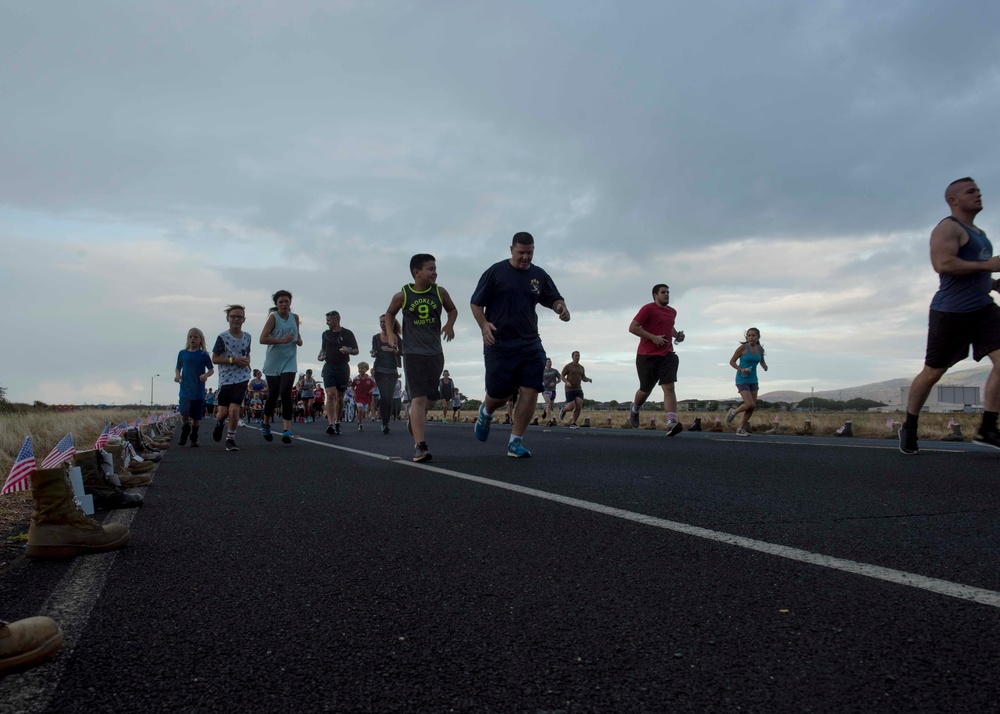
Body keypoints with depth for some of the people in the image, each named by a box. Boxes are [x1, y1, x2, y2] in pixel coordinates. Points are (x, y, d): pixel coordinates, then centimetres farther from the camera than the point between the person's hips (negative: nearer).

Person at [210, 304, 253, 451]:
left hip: (242, 378, 1)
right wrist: (233, 360, -14)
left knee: (234, 409, -11)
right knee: (223, 412, 1)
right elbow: (214, 359, -2)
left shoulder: (247, 337, 7)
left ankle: (230, 439, 8)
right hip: (225, 378, -1)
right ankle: (220, 423, 40)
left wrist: (247, 361, 2)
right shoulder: (222, 337, -4)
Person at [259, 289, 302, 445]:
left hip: (289, 363, 2)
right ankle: (266, 424, 32)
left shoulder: (295, 317, 7)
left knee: (286, 393, -14)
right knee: (273, 395, 5)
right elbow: (262, 339, -14)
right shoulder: (273, 317, -6)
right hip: (273, 363, -2)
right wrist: (282, 340, -24)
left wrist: (299, 340, 3)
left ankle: (287, 431, -14)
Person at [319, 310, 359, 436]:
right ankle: (330, 424, -22)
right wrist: (320, 356, 5)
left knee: (340, 397, 7)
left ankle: (337, 423, 20)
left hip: (343, 368, -1)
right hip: (329, 367, 1)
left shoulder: (347, 334, 2)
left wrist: (349, 350, -17)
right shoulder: (326, 334, 12)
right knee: (330, 394, -15)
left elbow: (356, 350, 4)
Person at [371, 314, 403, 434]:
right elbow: (374, 354, 7)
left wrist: (392, 349, -19)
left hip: (392, 371, 1)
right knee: (383, 396, -13)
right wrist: (374, 354, -15)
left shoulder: (396, 337, 3)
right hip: (380, 370, -1)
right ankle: (385, 423, -15)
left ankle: (386, 422, 10)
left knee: (389, 397, 1)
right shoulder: (376, 337, 5)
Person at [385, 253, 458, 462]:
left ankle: (414, 416, 48)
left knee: (432, 396, 15)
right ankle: (419, 446, -15)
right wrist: (390, 333, -3)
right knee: (418, 398, -14)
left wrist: (450, 325, -3)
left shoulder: (440, 292, -1)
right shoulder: (402, 295, -6)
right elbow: (390, 314, 13)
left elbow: (452, 310, 16)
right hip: (413, 353, -4)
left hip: (435, 352, 4)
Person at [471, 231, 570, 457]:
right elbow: (476, 303, 0)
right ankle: (485, 413, 38)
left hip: (530, 344, 4)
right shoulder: (496, 272, -1)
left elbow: (554, 299, 17)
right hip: (499, 344, -3)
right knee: (500, 394, 0)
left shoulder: (539, 275, 10)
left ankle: (515, 442, 4)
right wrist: (484, 325, -17)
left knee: (531, 391, -8)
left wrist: (561, 307, -8)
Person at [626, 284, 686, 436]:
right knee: (646, 389, 7)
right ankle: (634, 411, 38)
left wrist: (677, 335, 13)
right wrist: (653, 337, -19)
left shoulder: (672, 312, 16)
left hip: (667, 355, 5)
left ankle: (672, 423, -22)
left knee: (669, 387, -13)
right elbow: (632, 327, -14)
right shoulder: (648, 309, -7)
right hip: (647, 356, -5)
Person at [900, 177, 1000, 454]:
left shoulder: (978, 233, 21)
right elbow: (942, 264, -25)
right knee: (932, 372, 2)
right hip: (951, 312, -8)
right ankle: (909, 428, 19)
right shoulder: (948, 228, -8)